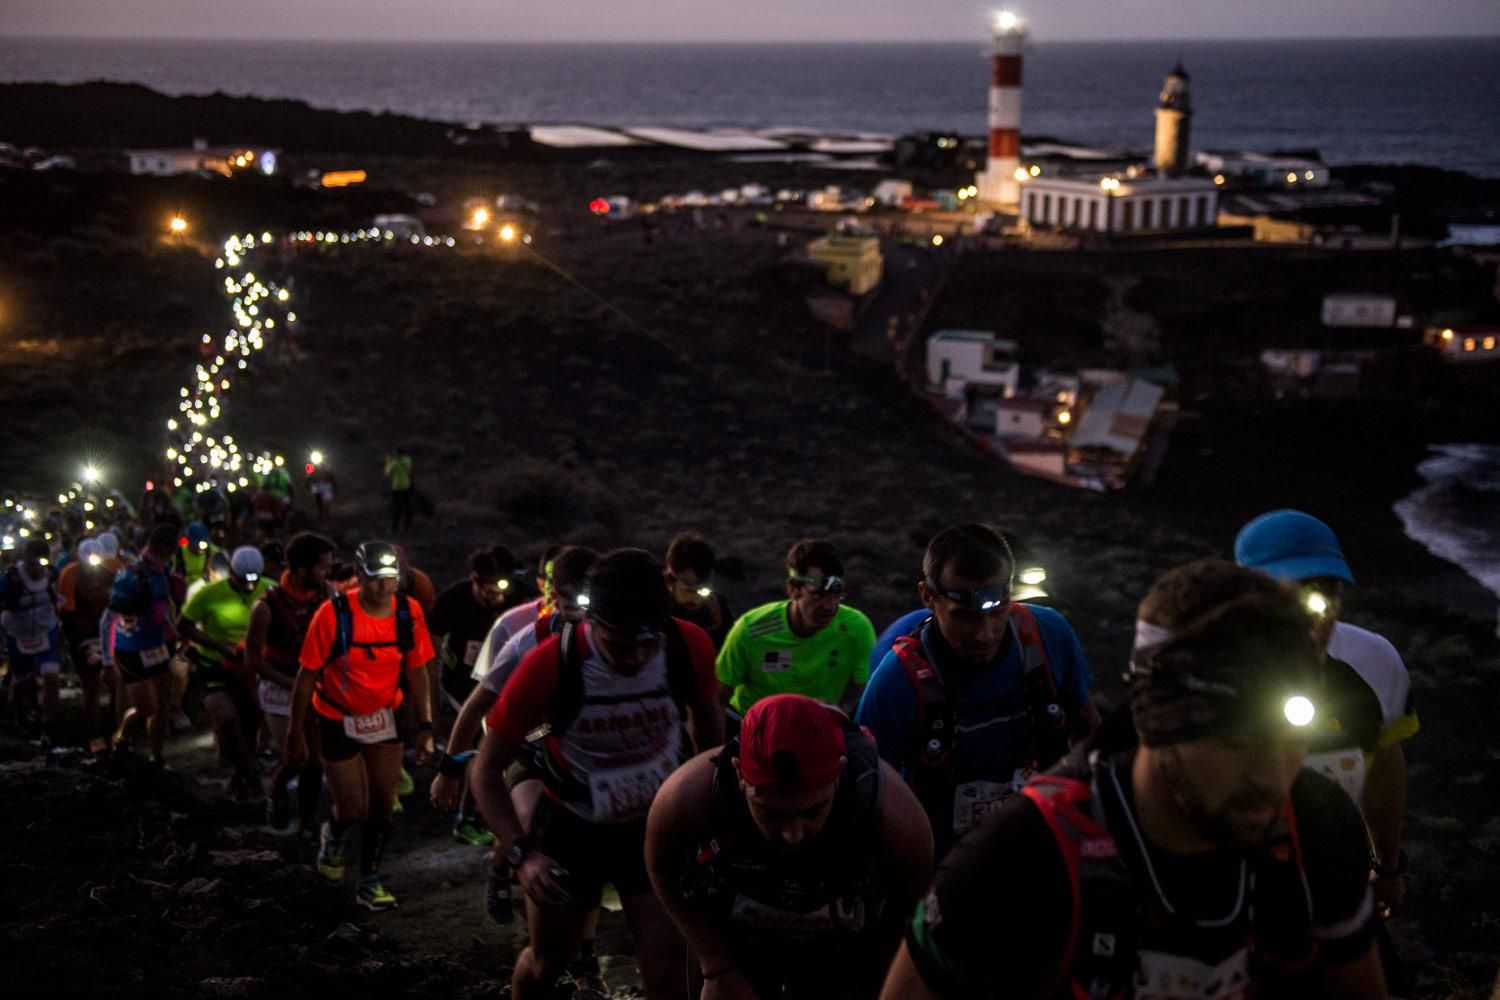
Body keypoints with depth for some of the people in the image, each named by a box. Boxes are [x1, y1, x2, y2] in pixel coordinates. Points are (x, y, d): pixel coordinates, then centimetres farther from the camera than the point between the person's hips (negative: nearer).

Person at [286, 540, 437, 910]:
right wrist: (295, 734, -7)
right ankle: (333, 836, 35)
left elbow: (416, 671, -1)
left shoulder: (409, 612, -12)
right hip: (339, 722, -3)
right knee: (353, 811, 0)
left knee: (382, 805, 5)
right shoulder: (333, 614, -22)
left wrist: (426, 727, -3)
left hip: (384, 719, 3)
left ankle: (370, 883, 22)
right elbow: (307, 675, -13)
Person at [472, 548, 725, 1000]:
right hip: (570, 829, -1)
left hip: (655, 827, 1)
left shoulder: (689, 647, -22)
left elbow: (706, 719, 3)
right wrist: (521, 853, -27)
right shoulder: (549, 666, -28)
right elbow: (487, 770, -16)